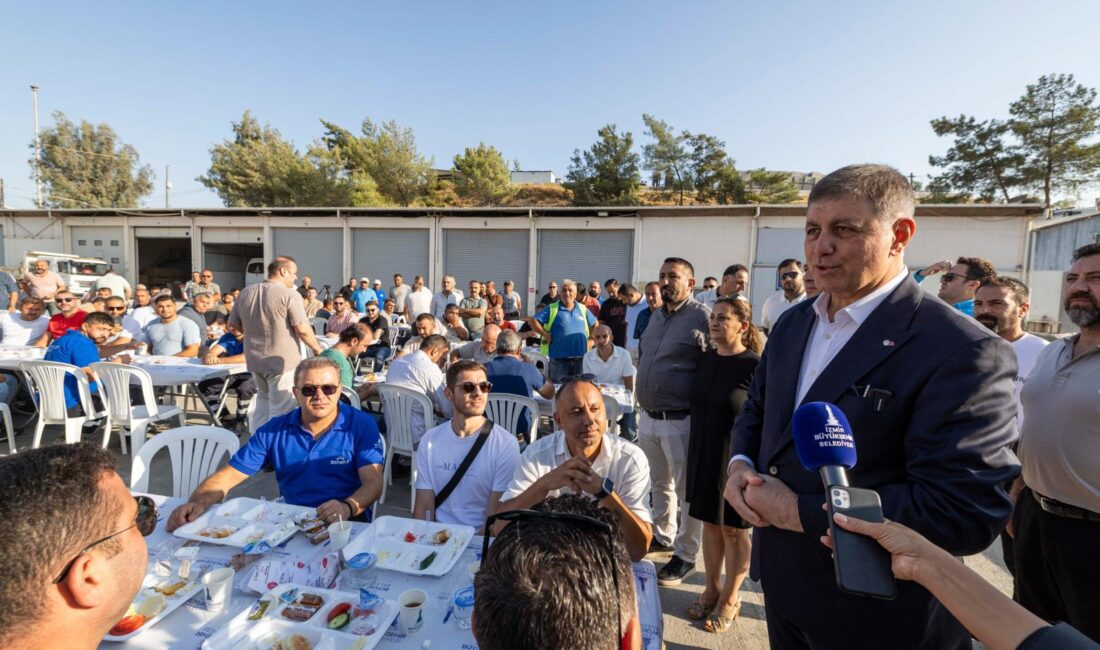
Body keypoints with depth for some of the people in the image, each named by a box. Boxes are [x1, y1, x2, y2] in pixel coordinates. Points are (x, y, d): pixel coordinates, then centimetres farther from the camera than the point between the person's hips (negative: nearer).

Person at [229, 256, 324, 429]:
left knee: (263, 399, 25)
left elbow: (234, 323, 14)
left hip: (254, 359, 7)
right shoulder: (290, 294, -16)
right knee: (281, 408, 3)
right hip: (282, 360, -7)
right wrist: (317, 349, -4)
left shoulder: (245, 292, 7)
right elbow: (302, 329, -18)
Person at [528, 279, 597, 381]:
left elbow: (595, 324, 22)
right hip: (559, 360, -3)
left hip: (581, 359, 3)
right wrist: (546, 335, -8)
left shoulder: (583, 309, 10)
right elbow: (532, 321, -3)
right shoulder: (552, 309, 0)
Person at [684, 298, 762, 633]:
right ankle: (711, 588, 36)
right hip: (703, 453, 6)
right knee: (710, 523, 18)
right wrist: (696, 451, 13)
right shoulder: (706, 359, 2)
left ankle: (729, 599, 31)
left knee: (734, 530, 11)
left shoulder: (754, 366, -16)